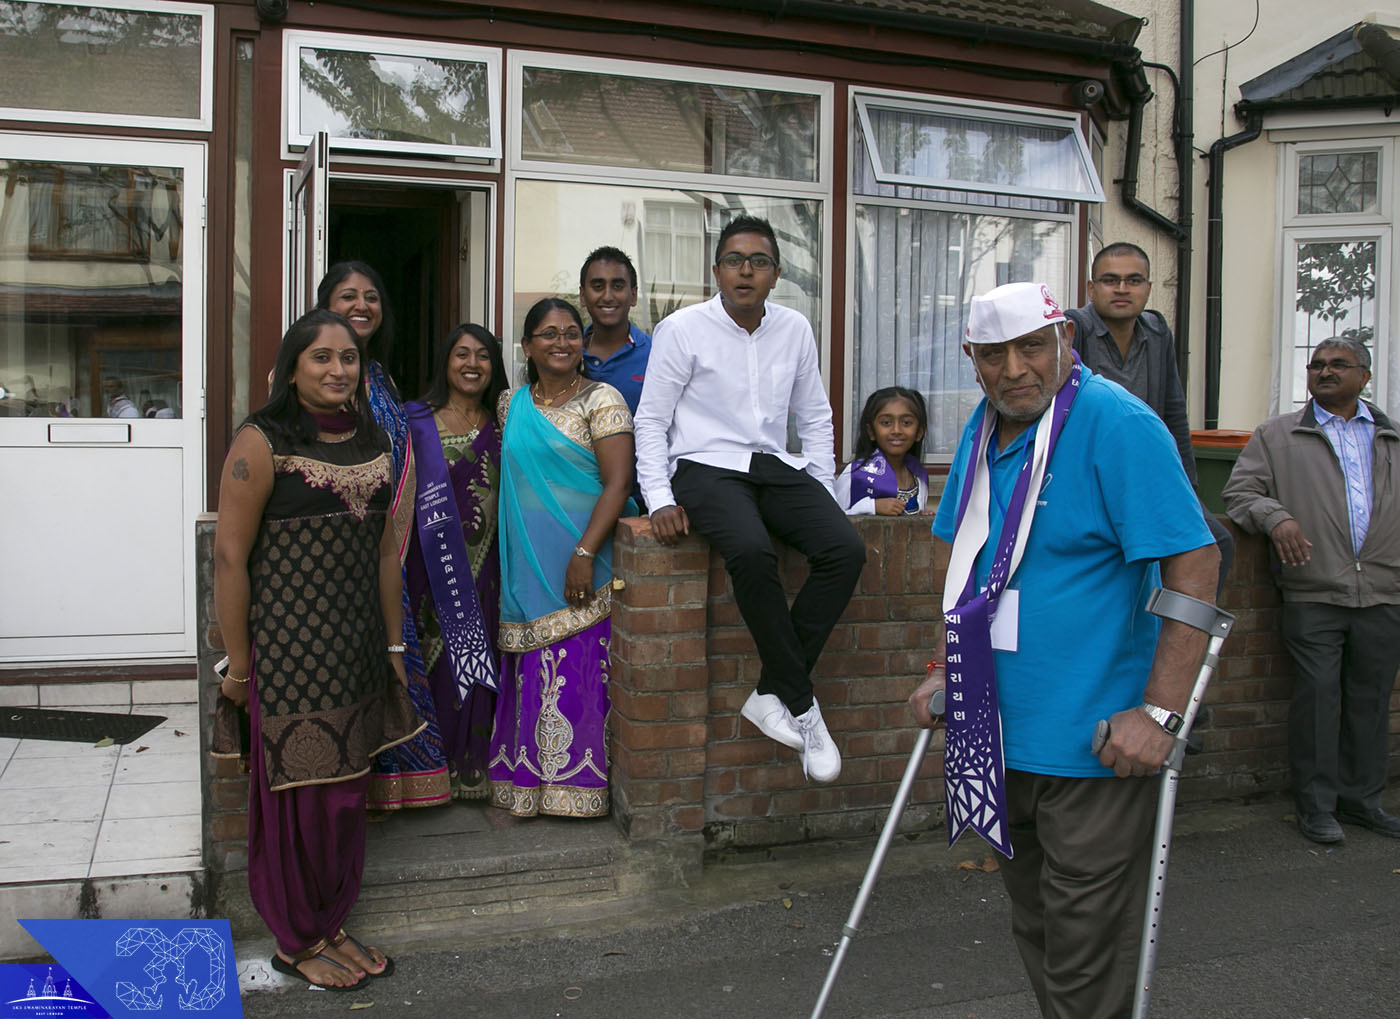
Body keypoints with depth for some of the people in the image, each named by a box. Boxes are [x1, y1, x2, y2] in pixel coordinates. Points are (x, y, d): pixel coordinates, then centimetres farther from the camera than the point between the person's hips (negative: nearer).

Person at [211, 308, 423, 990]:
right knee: (298, 792, 4)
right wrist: (238, 663, -12)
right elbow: (229, 556, -12)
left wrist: (393, 644, 14)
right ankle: (296, 941, 23)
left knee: (347, 792, 14)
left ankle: (330, 925, 32)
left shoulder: (373, 442, 9)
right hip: (287, 646, -6)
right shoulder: (262, 442, -10)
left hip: (356, 648, 6)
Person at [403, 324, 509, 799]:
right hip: (433, 561, -2)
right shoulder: (416, 420, 4)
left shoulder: (502, 426, 12)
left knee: (476, 658, 4)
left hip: (483, 564, 2)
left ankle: (473, 770, 14)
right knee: (433, 657, -1)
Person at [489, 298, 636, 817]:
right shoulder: (510, 405, 13)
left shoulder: (601, 400, -3)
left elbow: (618, 481, -11)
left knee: (579, 672, -3)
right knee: (530, 676, 7)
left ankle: (579, 785, 9)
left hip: (581, 565, -4)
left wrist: (584, 553, -20)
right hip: (526, 564, 5)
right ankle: (529, 782, 17)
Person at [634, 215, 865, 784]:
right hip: (706, 466, -5)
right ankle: (801, 704, -20)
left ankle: (772, 695, -17)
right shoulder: (682, 329, -1)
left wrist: (822, 493, 9)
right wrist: (660, 500, -12)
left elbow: (815, 417, 20)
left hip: (777, 467, 5)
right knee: (751, 552, -36)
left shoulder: (795, 330, 12)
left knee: (846, 550, -22)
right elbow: (651, 420, 0)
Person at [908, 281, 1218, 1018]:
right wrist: (948, 672, 13)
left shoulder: (1118, 425, -16)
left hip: (1095, 739, -7)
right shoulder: (983, 432, 8)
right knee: (1033, 926, 21)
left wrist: (1159, 712, -24)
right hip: (1004, 729, 8)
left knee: (1083, 945, 4)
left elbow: (1194, 564, -20)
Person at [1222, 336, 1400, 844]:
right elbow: (1240, 491, 1)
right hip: (1313, 596, -3)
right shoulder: (1277, 435, 7)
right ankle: (1316, 804, 8)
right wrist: (1275, 517, -19)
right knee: (1317, 698, -3)